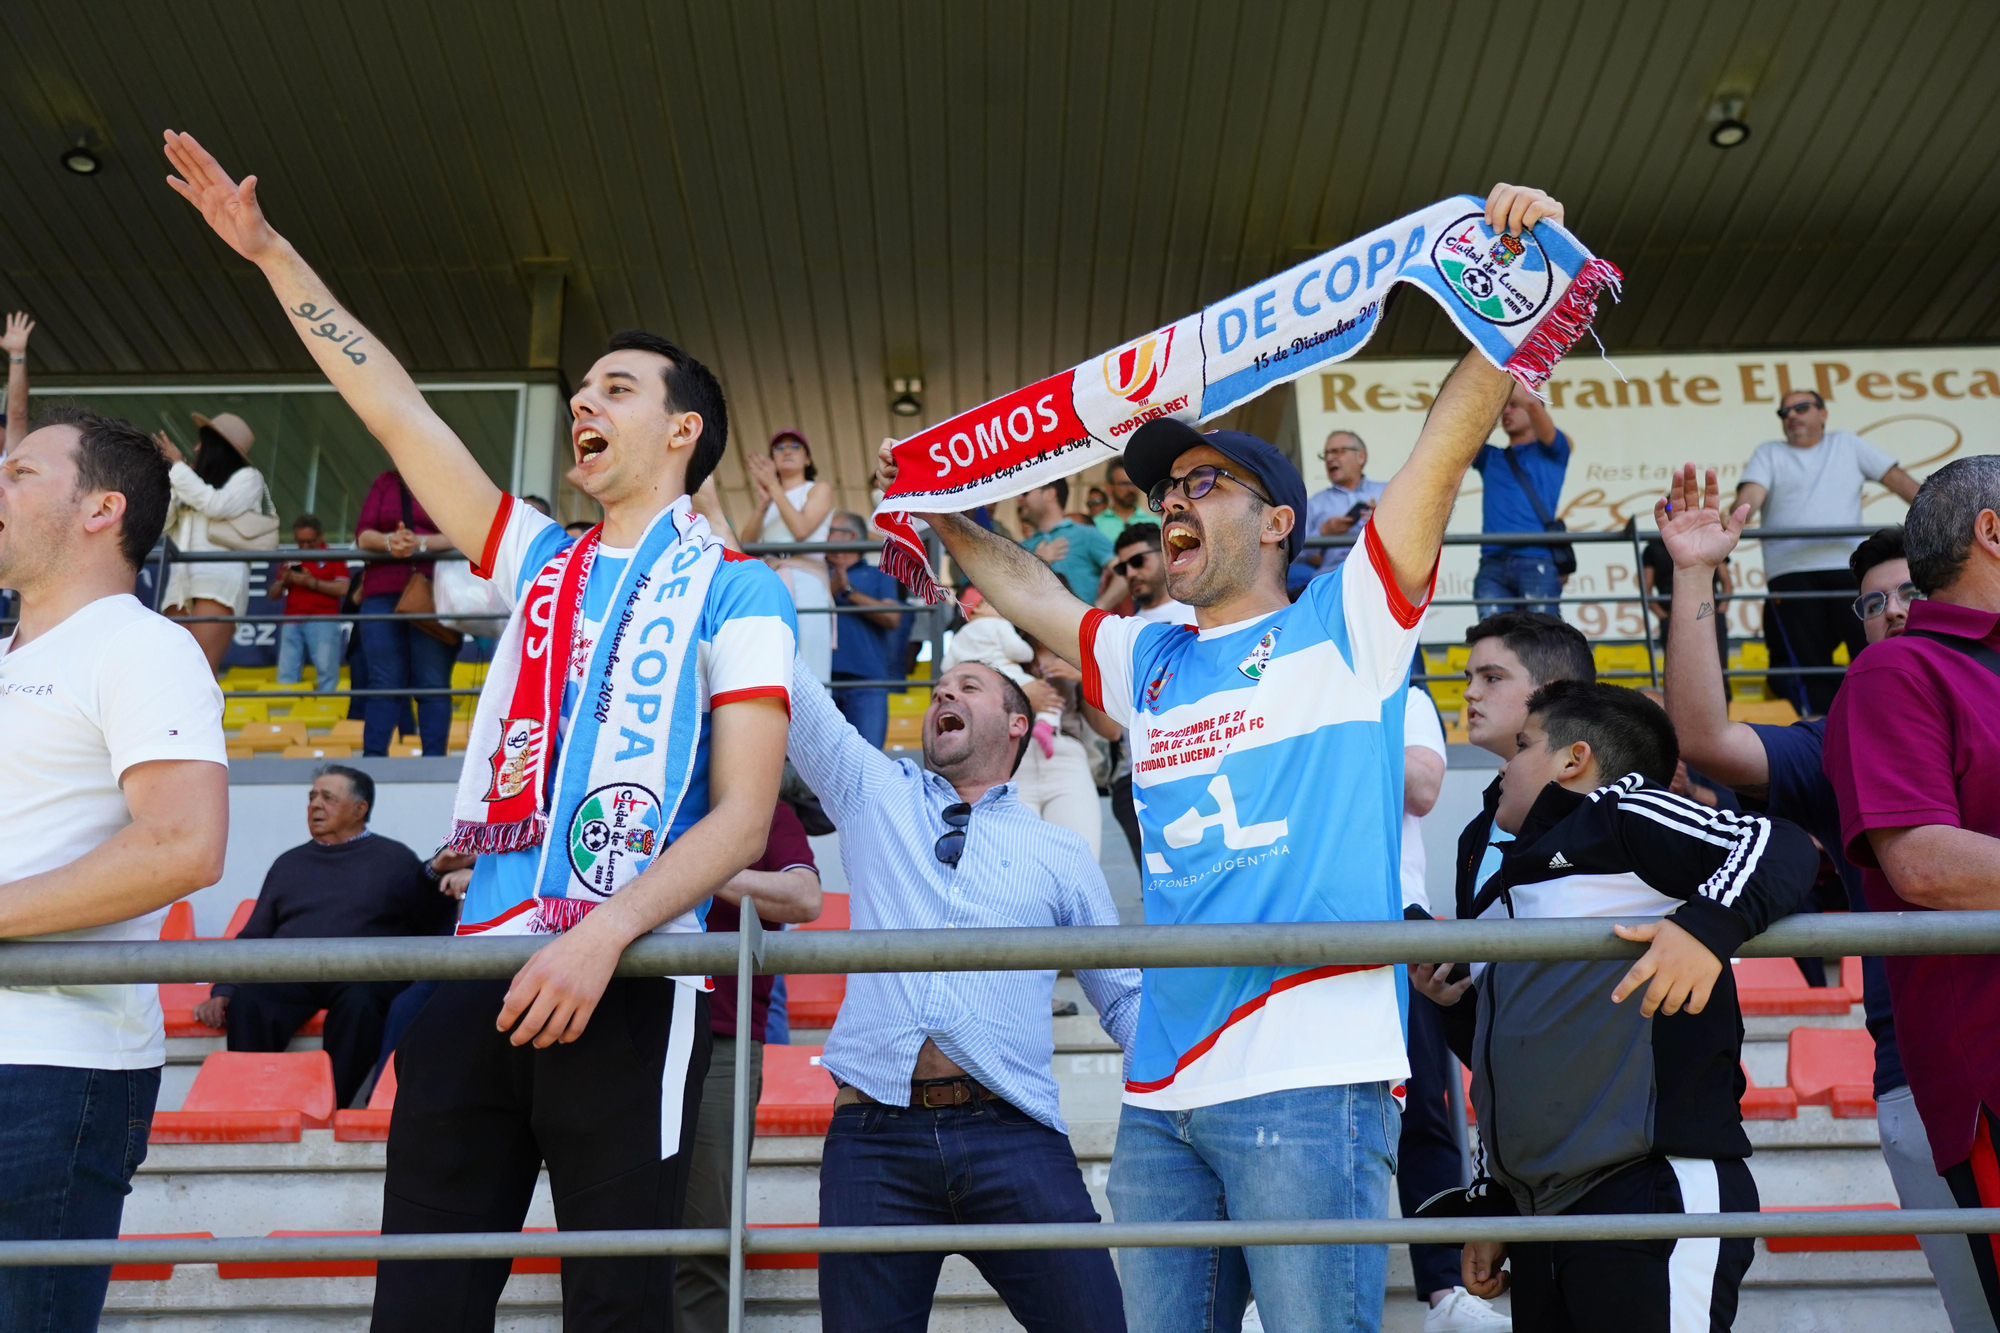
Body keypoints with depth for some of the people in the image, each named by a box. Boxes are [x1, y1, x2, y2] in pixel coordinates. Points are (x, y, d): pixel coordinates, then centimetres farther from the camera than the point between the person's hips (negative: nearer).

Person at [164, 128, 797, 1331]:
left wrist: (602, 935, -19)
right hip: (479, 967, 5)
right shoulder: (541, 564, 20)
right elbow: (398, 413, 21)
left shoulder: (734, 592, 3)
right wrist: (271, 252, 22)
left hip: (624, 985, -5)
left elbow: (743, 820, -6)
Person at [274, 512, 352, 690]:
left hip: (323, 622, -4)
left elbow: (342, 589, -5)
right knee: (286, 674, -3)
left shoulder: (333, 557, 8)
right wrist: (284, 581, 1)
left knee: (326, 670, -11)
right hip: (292, 623, 4)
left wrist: (312, 582, -11)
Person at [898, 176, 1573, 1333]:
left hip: (1312, 1075, -6)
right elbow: (1027, 591, 34)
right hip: (1164, 1090, 6)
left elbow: (1452, 440, -4)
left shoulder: (1345, 627, 5)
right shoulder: (1151, 664, 20)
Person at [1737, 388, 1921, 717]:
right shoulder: (1769, 453, 17)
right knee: (1809, 661, -6)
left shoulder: (1847, 444, 22)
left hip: (1849, 567, 1)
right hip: (1790, 571, -1)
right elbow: (1752, 494, -1)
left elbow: (1896, 478, 17)